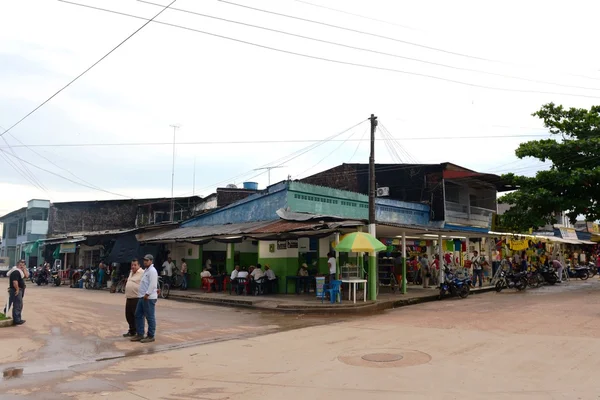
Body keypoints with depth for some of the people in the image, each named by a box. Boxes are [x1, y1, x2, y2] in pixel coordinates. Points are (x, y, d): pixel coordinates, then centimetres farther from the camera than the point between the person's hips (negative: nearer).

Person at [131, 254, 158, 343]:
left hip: (149, 298, -10)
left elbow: (153, 284, -21)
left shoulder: (152, 271, -12)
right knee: (138, 315, 12)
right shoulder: (146, 270, 18)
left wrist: (147, 294, -22)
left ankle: (151, 336, 5)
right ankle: (140, 334, 20)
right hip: (142, 297, 10)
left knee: (150, 317, -2)